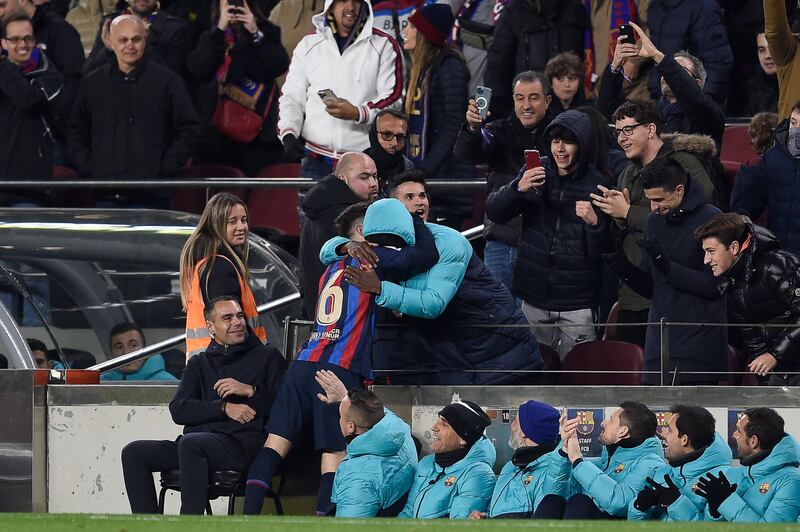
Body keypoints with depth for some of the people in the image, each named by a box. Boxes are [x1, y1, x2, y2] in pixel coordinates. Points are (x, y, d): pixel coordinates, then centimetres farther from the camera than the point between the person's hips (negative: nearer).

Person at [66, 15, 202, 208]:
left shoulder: (167, 81, 2)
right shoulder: (93, 82, 12)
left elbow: (189, 131, 3)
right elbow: (75, 131, 21)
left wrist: (165, 169, -5)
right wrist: (87, 168, 7)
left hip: (151, 195, -3)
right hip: (107, 196, 3)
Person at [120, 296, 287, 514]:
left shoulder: (267, 357, 14)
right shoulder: (199, 364, 24)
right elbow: (178, 410, 7)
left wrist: (250, 390, -9)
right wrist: (224, 408, -5)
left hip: (242, 444, -5)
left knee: (191, 443, -36)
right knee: (134, 453, -12)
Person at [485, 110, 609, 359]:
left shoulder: (597, 185, -5)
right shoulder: (535, 174, 5)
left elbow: (603, 250, -5)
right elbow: (493, 212, -1)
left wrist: (595, 223, -26)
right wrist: (518, 188, -19)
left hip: (577, 305, -3)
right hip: (535, 301, 3)